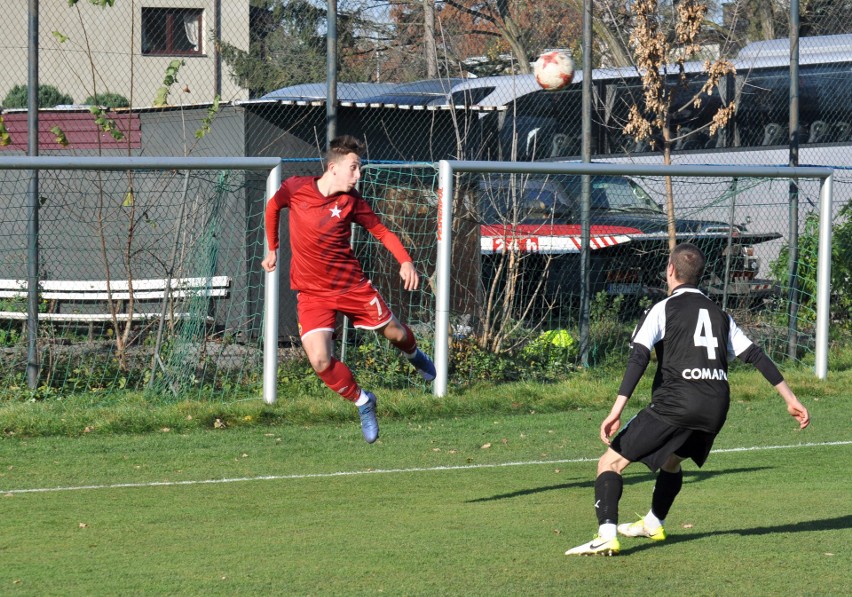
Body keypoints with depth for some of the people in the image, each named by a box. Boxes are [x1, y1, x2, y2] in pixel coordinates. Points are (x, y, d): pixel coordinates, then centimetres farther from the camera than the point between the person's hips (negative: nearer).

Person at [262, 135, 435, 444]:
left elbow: (381, 231, 0)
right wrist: (272, 249, 16)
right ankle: (362, 401, 9)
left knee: (396, 333, 14)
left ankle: (414, 355, 54)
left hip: (352, 285, 1)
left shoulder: (351, 200, -8)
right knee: (320, 362, -18)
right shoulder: (295, 188, -11)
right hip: (312, 293, -1)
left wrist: (405, 261, -17)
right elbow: (272, 207, 11)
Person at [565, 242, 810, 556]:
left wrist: (616, 411, -18)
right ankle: (653, 524, 49)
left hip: (675, 403, -6)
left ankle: (606, 536, -20)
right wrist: (791, 399, 23)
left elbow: (638, 358, -11)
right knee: (672, 461, 35)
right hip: (716, 408, 6)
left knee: (611, 462, -3)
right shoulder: (719, 314, 19)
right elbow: (756, 356, 18)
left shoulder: (663, 310, 2)